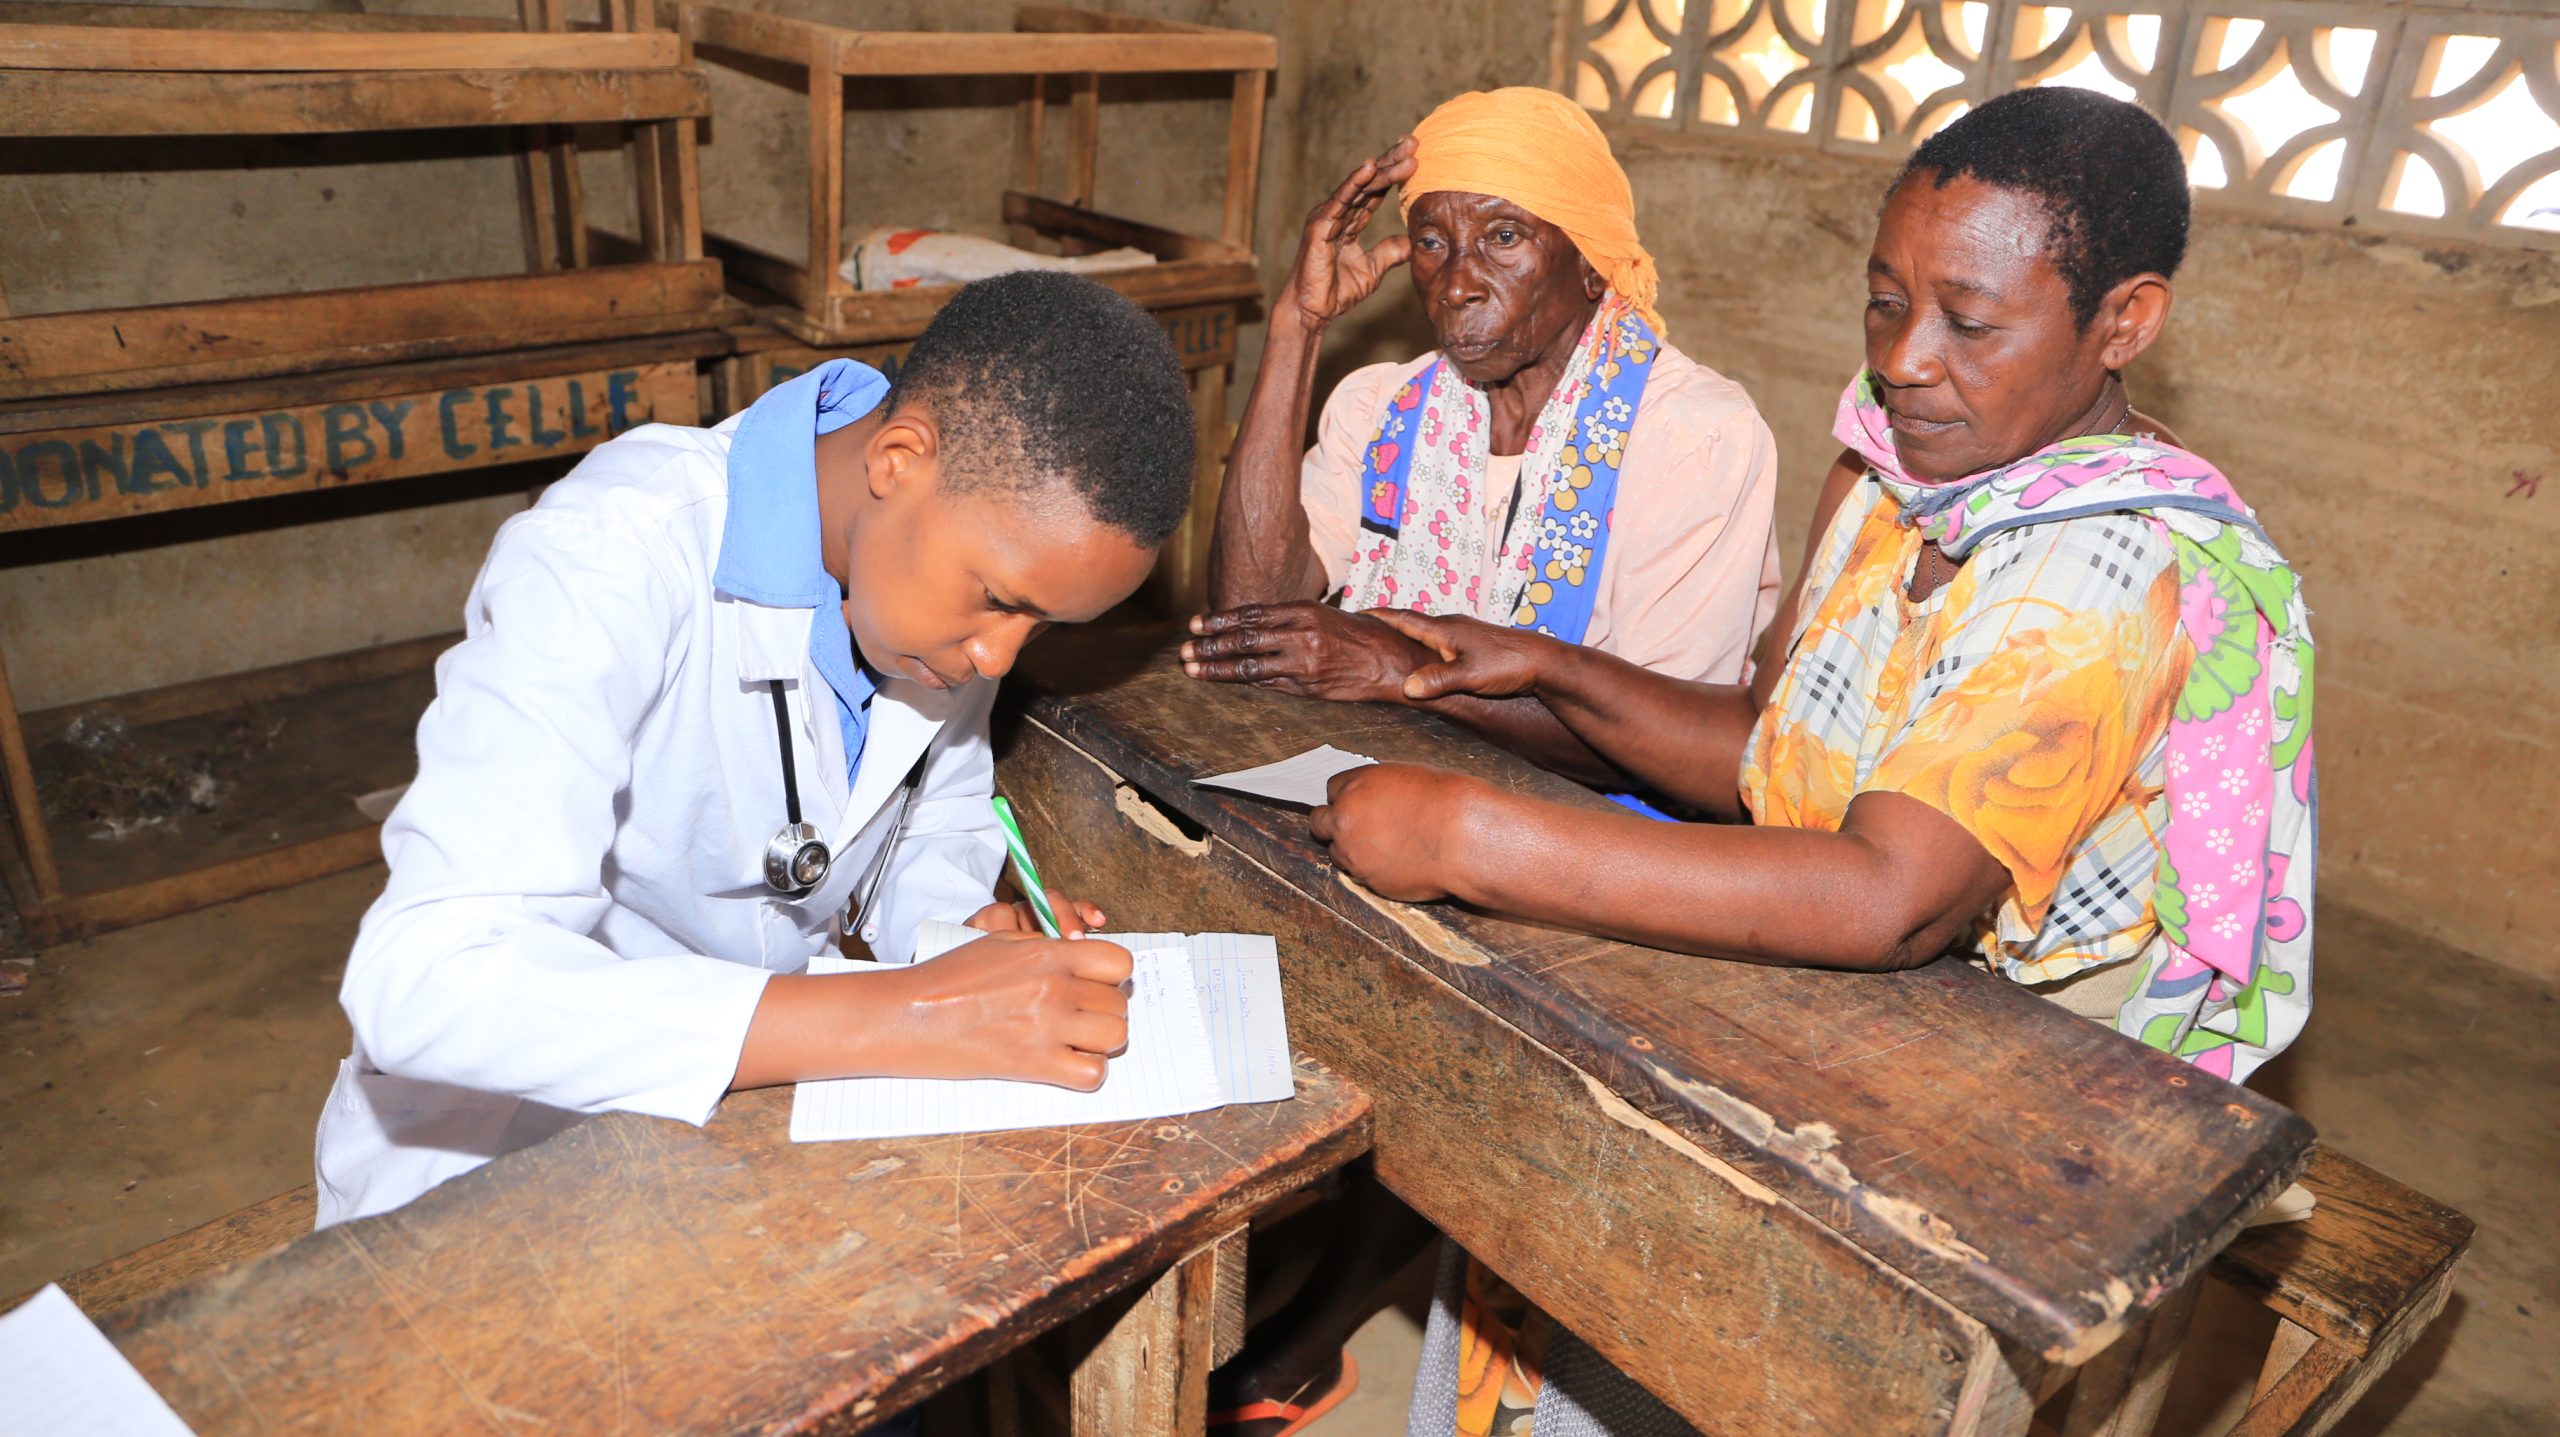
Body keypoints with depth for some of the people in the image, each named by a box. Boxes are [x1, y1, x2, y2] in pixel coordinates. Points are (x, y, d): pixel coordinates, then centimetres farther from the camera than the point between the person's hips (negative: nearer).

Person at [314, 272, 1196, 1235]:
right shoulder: (609, 556, -27)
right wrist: (897, 1018, -42)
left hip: (762, 1088, 5)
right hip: (496, 1152, -4)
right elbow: (423, 980, -36)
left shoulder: (972, 542, -7)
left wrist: (964, 935, -15)